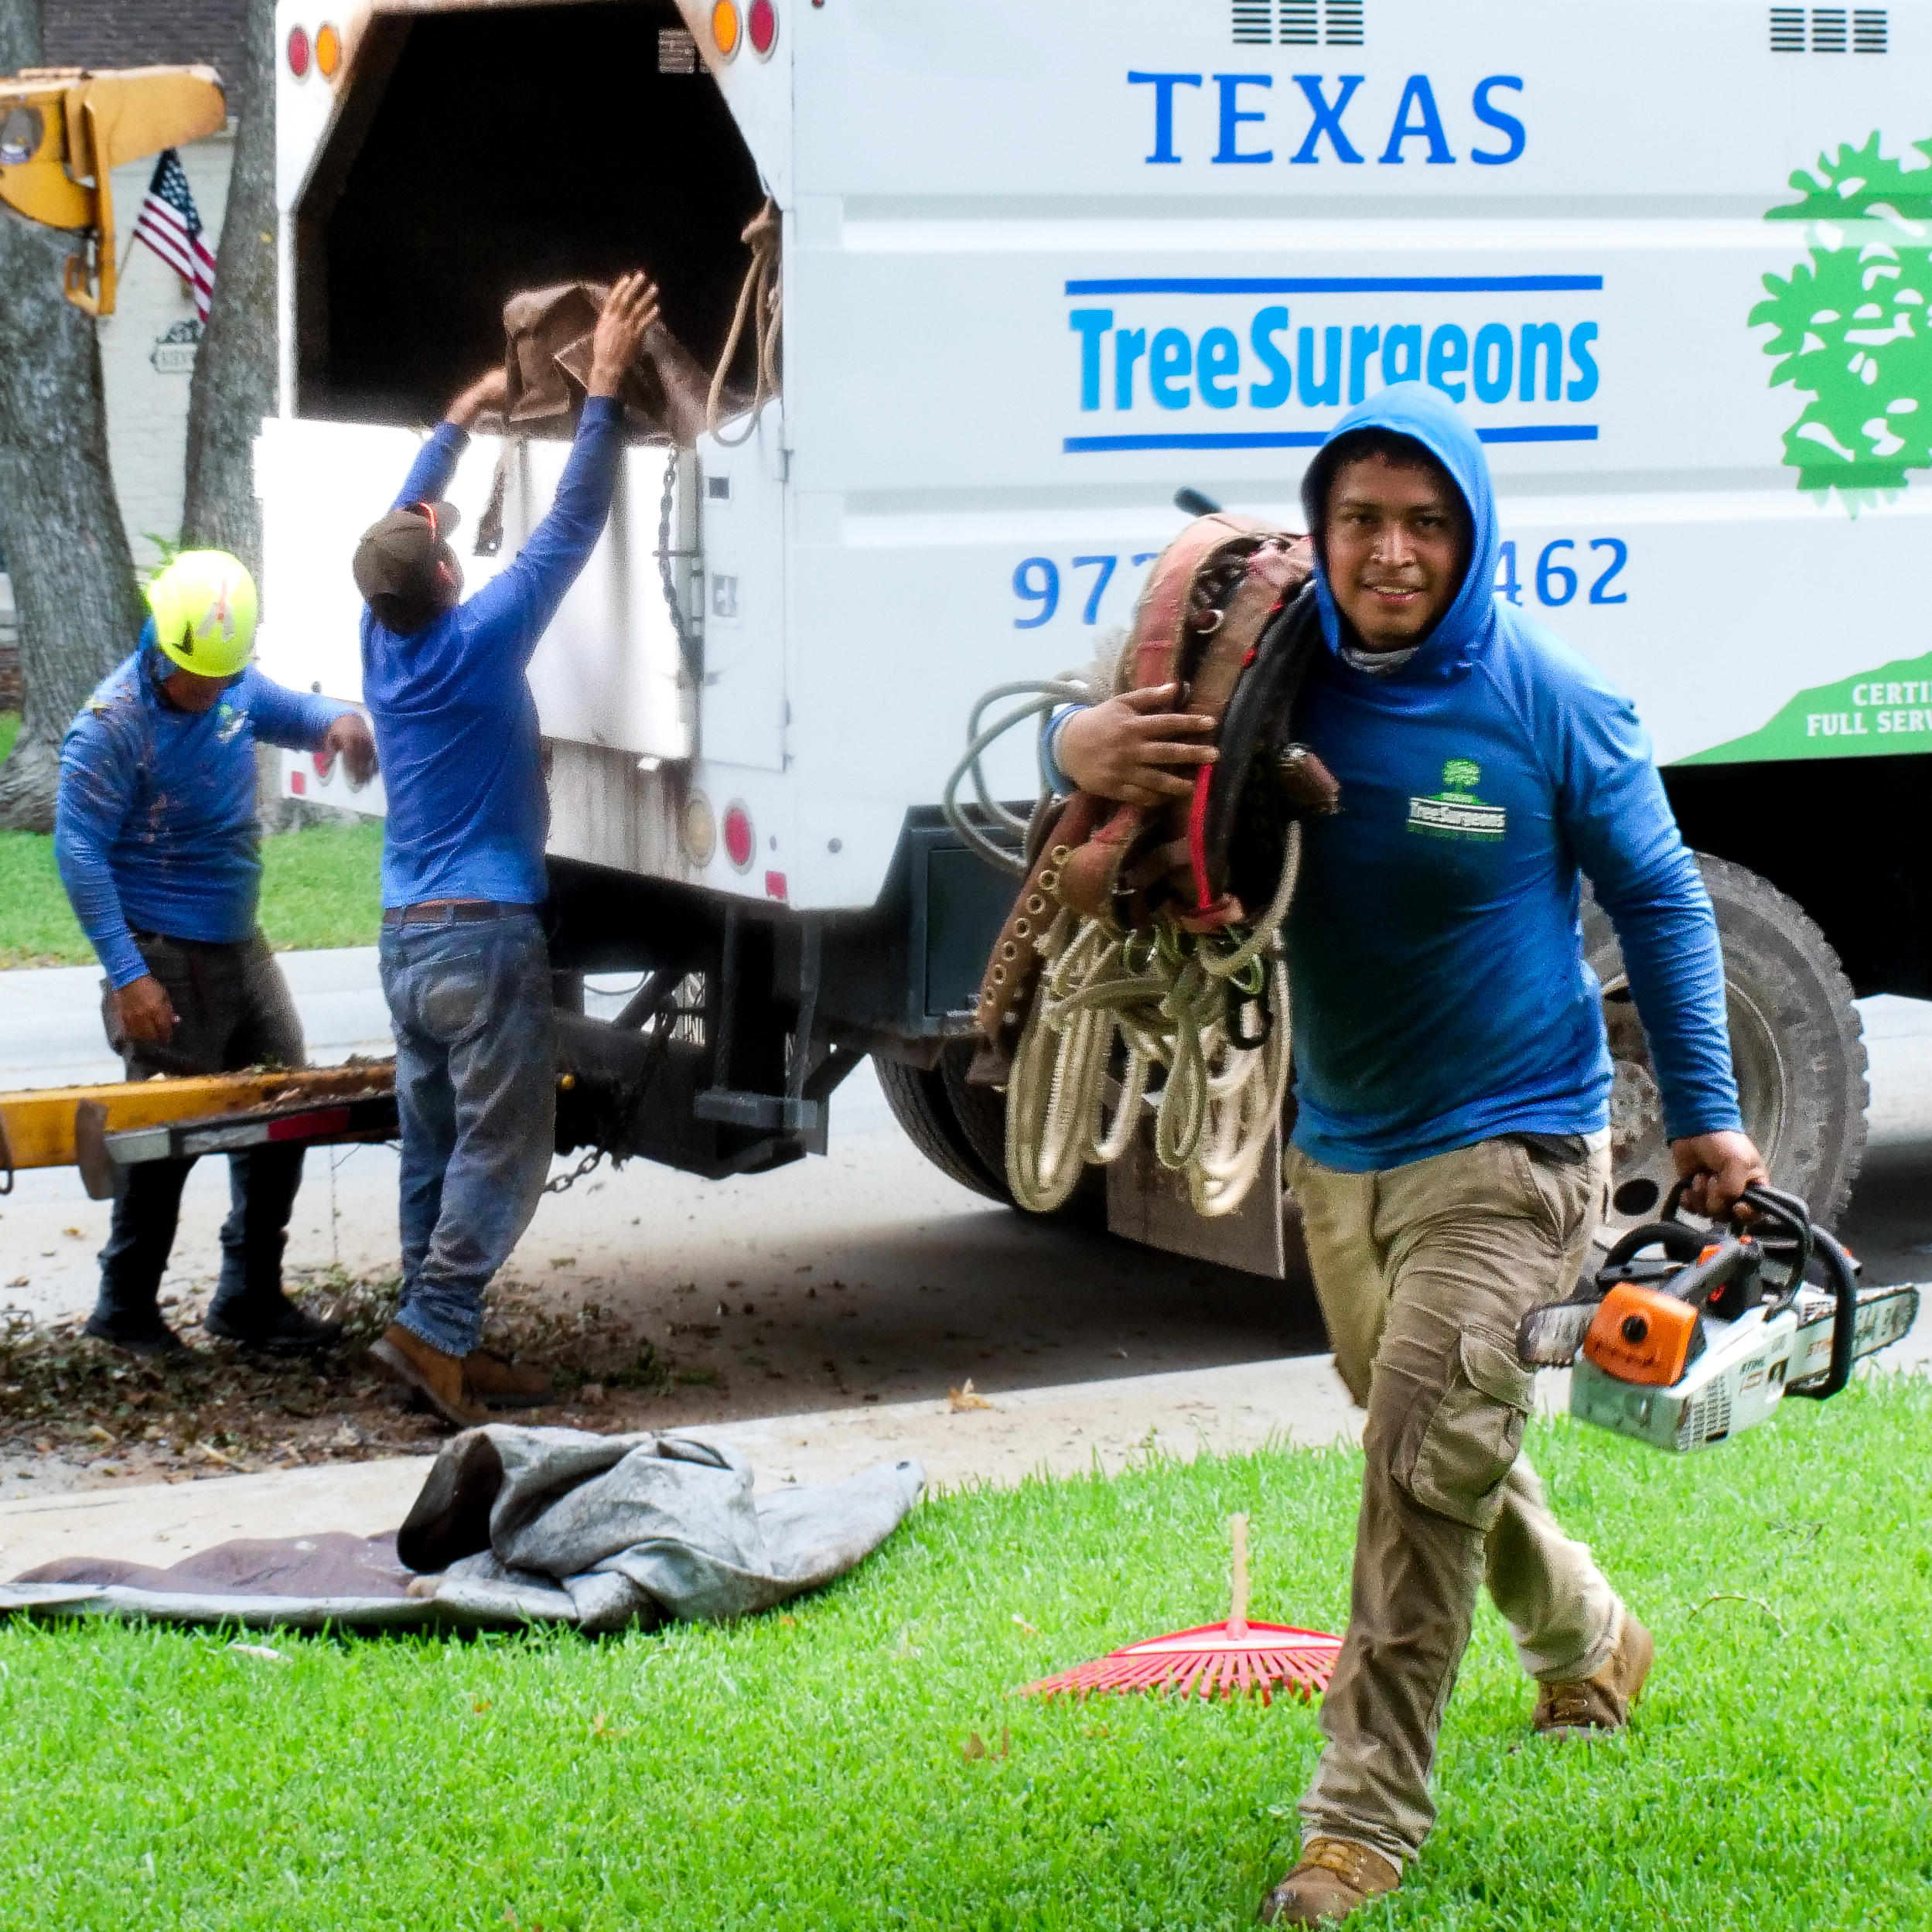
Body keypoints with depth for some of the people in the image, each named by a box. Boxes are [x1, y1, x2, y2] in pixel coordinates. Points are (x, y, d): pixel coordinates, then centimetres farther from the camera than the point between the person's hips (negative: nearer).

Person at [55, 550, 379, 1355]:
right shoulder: (114, 723, -18)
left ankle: (250, 1300, 21)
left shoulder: (237, 687, 1)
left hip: (241, 947, 8)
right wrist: (127, 975, -23)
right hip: (167, 958, -8)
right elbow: (79, 851, -18)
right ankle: (125, 1310, 13)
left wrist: (337, 721, -5)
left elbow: (286, 710, 21)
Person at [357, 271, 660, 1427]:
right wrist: (605, 387, -7)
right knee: (504, 1148, -6)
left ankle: (443, 1342, 10)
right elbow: (571, 528, -10)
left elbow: (400, 529, 23)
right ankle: (438, 1331, -13)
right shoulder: (480, 639, -12)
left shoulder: (382, 641, 5)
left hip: (406, 940, 8)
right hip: (486, 941, -7)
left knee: (436, 1147, 9)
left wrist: (462, 421, 32)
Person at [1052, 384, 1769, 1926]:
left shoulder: (1552, 702, -14)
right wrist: (1086, 749, -30)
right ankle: (1588, 1643, 51)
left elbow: (1660, 900, -2)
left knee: (1423, 1460, -16)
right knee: (1431, 1442, 23)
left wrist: (1707, 1114, 0)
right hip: (1339, 1151, 5)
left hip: (1510, 1148, -5)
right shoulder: (1284, 679, -8)